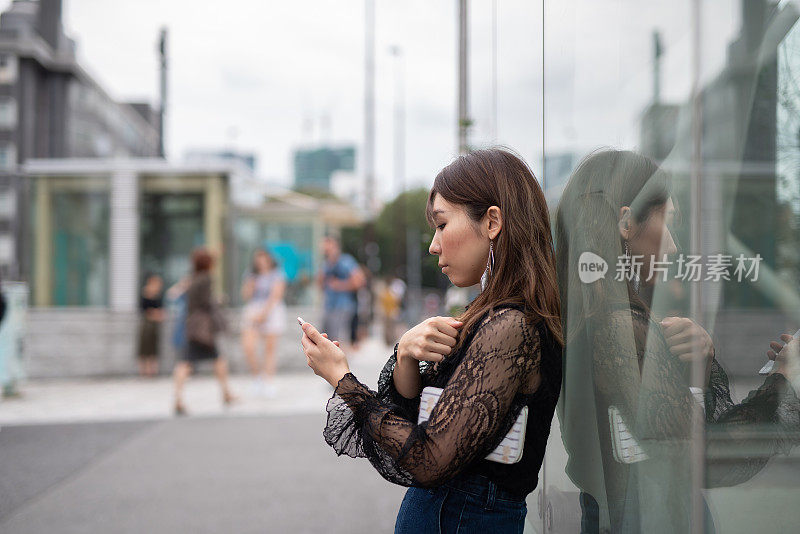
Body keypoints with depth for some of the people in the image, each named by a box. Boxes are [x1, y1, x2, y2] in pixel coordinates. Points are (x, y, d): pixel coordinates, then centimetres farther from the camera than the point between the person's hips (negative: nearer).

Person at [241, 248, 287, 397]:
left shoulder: (277, 275, 2)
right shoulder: (252, 275, 16)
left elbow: (276, 296, -8)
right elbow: (246, 295, 8)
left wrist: (263, 313, -15)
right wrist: (253, 279, -2)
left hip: (271, 312, -3)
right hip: (252, 312, 3)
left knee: (270, 350, -3)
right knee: (248, 348, -12)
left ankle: (268, 384, 3)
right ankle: (258, 377, 8)